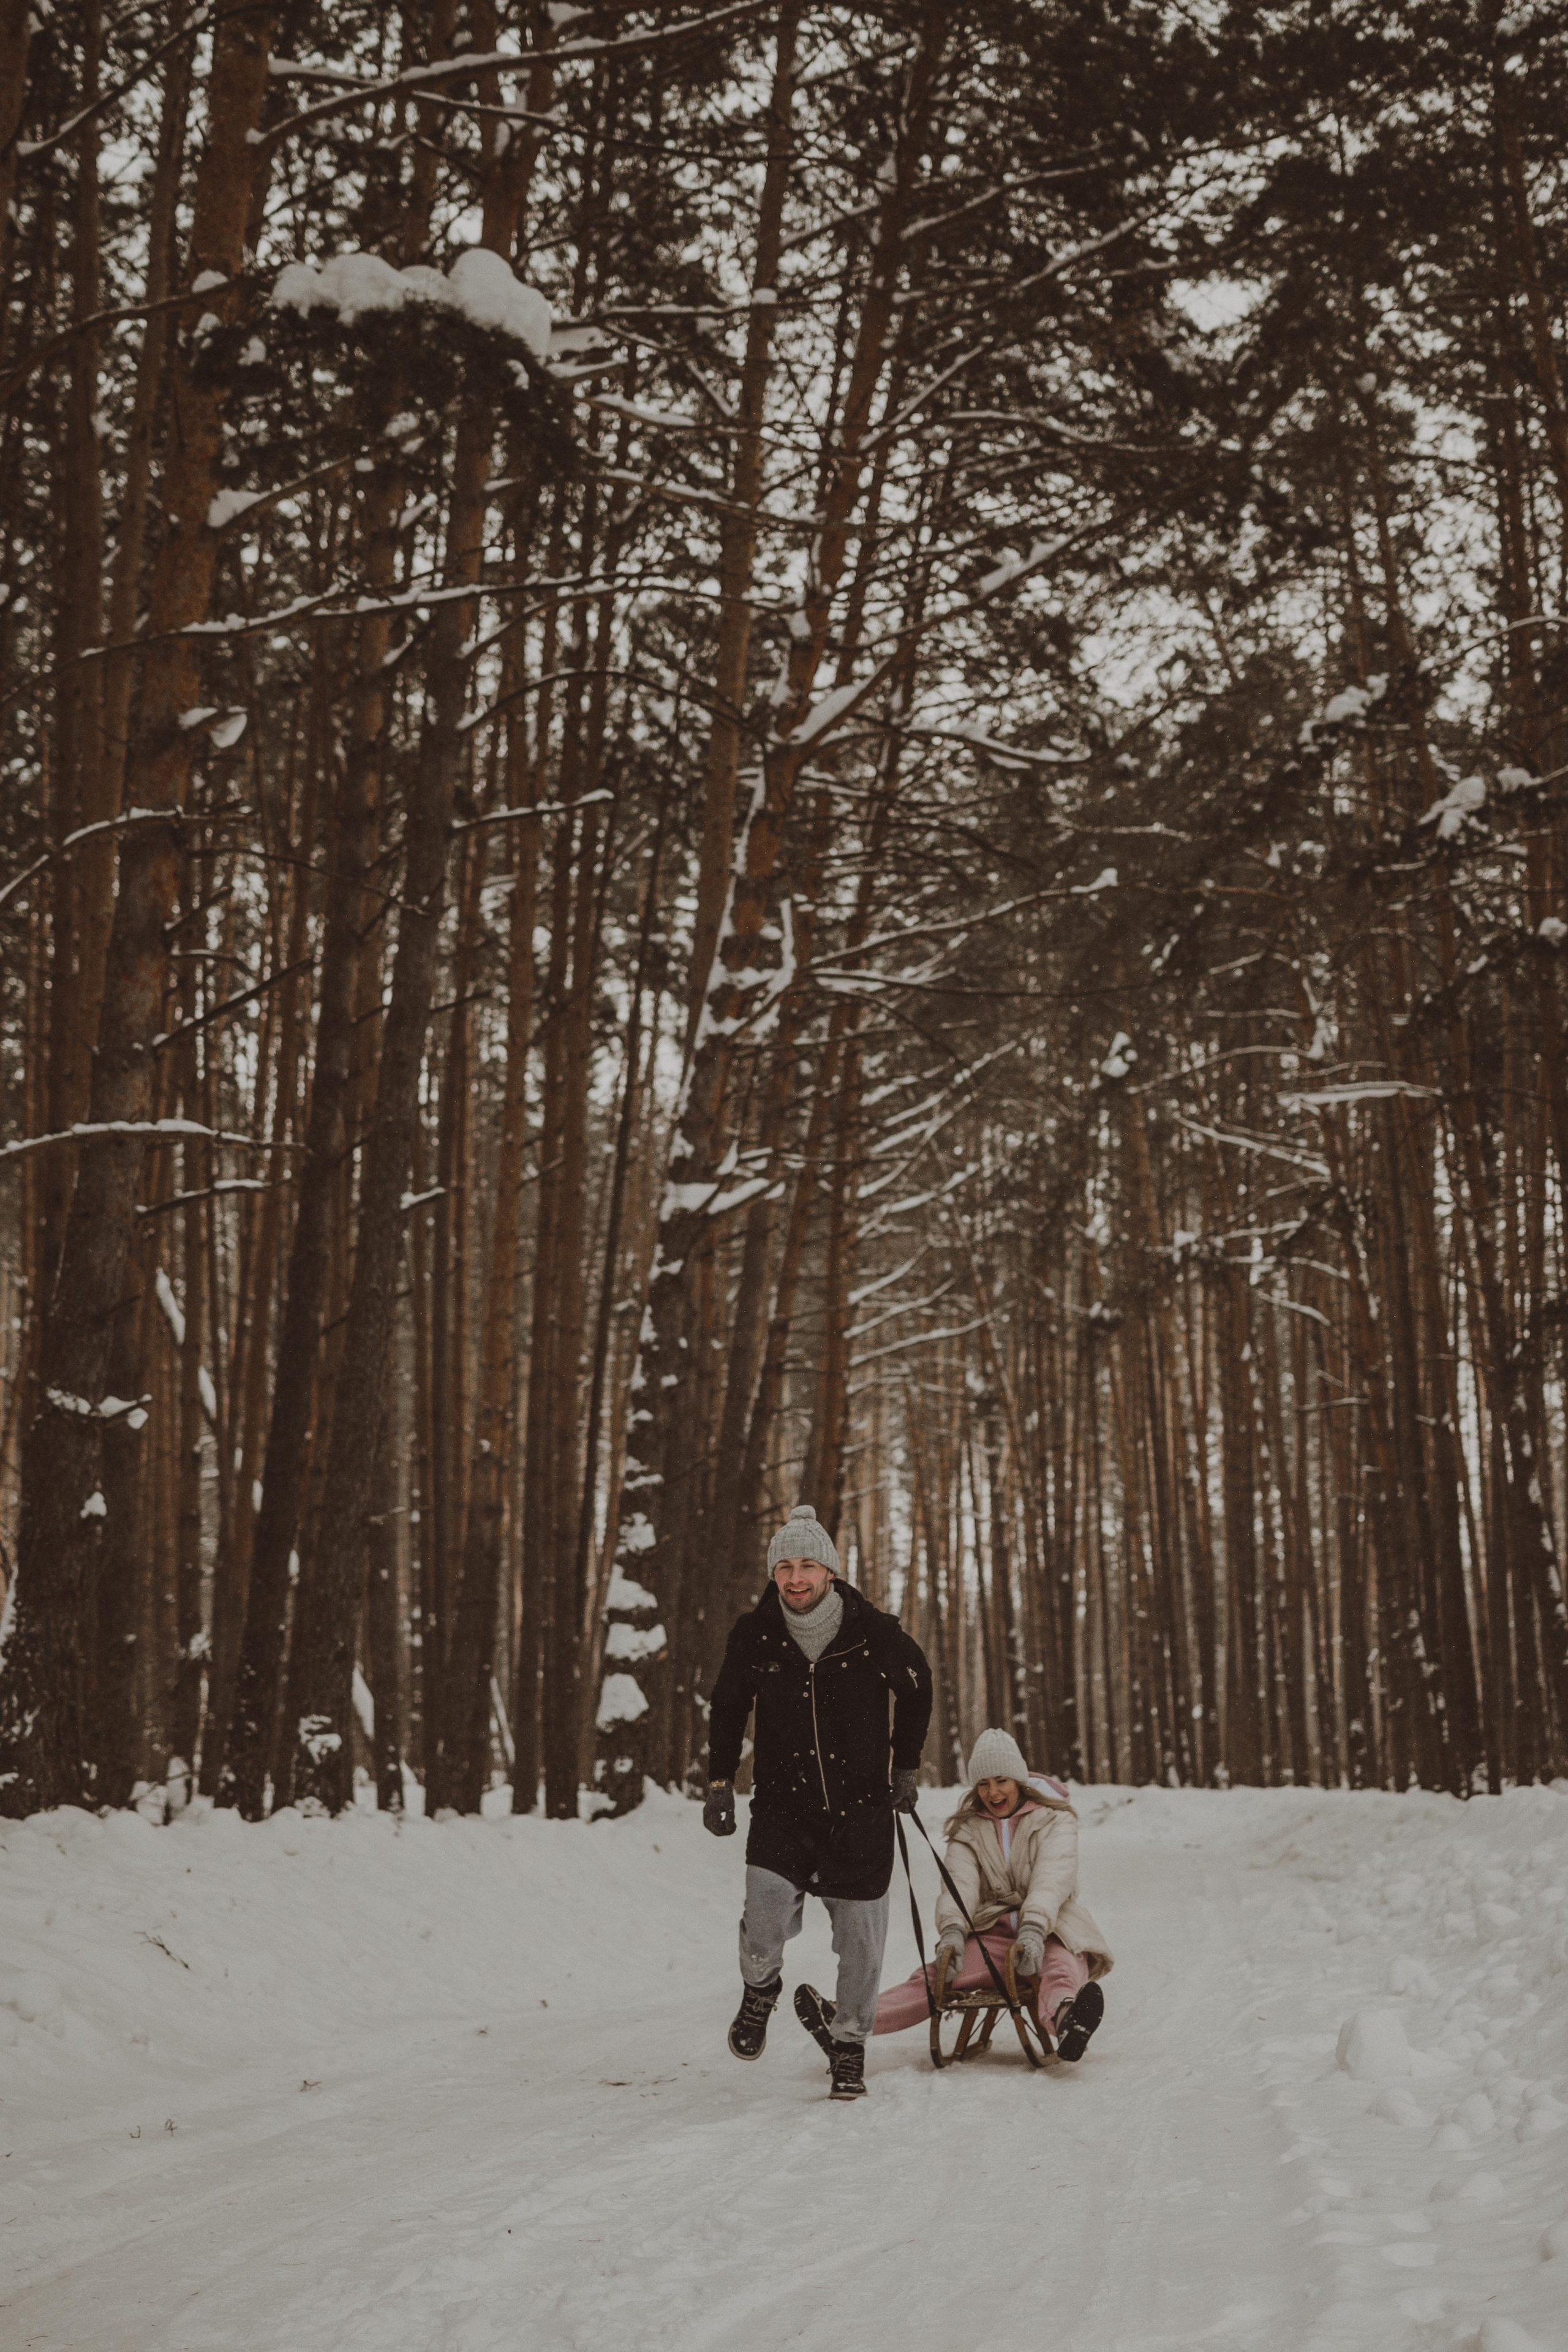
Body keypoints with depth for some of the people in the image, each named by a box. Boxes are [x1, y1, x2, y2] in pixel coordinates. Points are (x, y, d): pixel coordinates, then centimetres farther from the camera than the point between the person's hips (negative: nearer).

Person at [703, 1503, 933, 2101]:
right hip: (782, 1799, 0)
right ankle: (760, 1988, 14)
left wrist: (906, 1767, 13)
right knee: (767, 1912, -19)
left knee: (861, 1936, 3)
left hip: (861, 1805, 0)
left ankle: (848, 2041, 26)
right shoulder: (754, 1635, -7)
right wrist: (720, 1781, 5)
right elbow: (727, 1708, 11)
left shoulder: (874, 1632, -11)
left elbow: (917, 1689, 9)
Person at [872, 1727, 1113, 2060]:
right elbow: (959, 1881, -5)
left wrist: (1033, 1928, -33)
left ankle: (1065, 2021, -74)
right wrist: (952, 1930, -26)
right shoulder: (968, 1829, 14)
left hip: (1049, 1930, -2)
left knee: (1064, 1971, -38)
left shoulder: (1053, 1819, 5)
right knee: (937, 1977, -23)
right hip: (994, 1934, 3)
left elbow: (1052, 1877, -14)